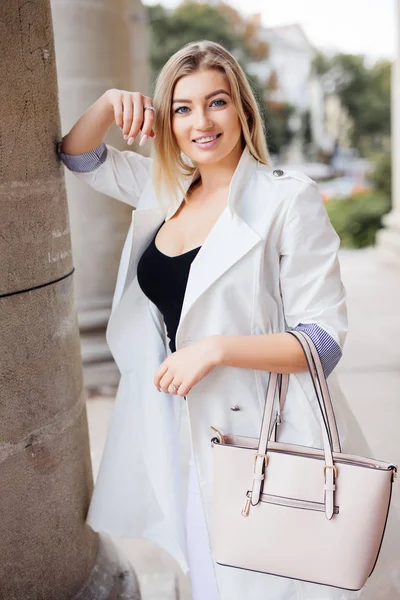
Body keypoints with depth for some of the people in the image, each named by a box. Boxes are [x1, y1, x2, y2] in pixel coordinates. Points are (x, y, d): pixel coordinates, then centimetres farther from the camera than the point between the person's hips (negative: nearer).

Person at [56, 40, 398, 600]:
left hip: (256, 433, -5)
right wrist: (110, 103, -4)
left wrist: (214, 349, -24)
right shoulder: (166, 190, 4)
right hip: (178, 428, 6)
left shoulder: (288, 199, -13)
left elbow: (324, 339, -15)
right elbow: (78, 155, 16)